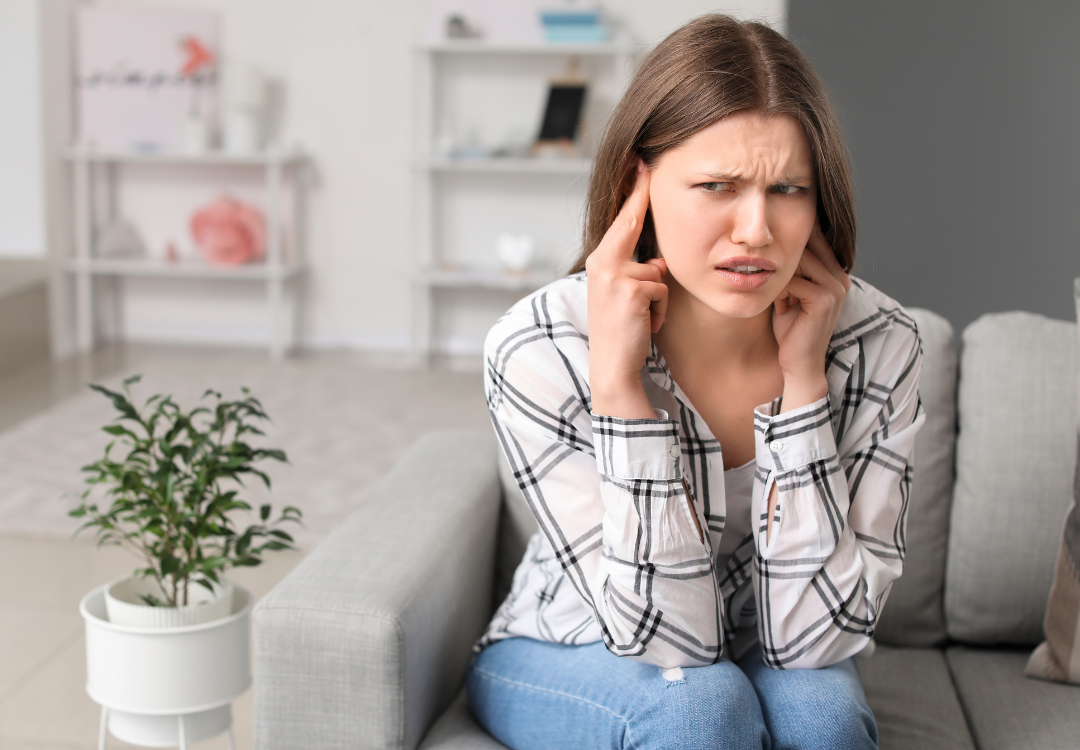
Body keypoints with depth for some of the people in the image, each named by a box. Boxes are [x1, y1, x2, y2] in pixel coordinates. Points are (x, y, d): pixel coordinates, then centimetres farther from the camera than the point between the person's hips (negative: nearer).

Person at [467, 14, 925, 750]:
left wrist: (803, 383, -29)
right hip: (562, 664, -2)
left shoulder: (880, 348, -20)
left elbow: (811, 640, -22)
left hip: (765, 667, 2)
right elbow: (666, 641, -27)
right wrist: (617, 381, -37)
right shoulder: (539, 352, -27)